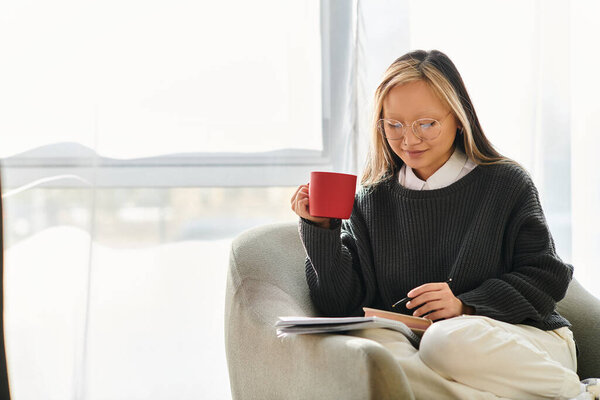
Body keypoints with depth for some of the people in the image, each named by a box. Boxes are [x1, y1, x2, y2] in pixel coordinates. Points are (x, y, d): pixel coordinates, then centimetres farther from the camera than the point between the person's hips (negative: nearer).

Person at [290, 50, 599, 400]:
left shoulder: (506, 183, 2)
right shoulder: (371, 202, 10)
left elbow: (545, 277, -1)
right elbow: (343, 303, 5)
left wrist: (466, 305, -15)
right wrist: (321, 231, -8)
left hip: (531, 340, -3)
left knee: (447, 339, -38)